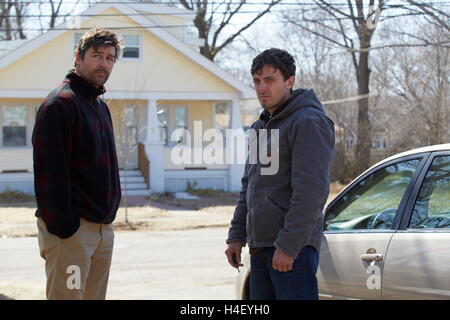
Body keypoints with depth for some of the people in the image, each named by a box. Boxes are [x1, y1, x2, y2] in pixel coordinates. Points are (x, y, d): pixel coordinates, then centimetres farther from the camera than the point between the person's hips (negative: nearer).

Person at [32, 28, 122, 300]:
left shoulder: (101, 107, 19)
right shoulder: (60, 104, -10)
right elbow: (49, 170, -18)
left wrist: (108, 218, 17)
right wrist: (61, 224, -22)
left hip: (103, 227, 9)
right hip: (71, 228, -9)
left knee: (95, 297, 10)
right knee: (67, 296, -9)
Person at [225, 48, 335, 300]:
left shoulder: (309, 122, -11)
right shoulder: (260, 127, 20)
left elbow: (310, 192, -19)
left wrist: (288, 246, -22)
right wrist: (237, 237, 18)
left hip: (292, 247, -9)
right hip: (259, 246, 9)